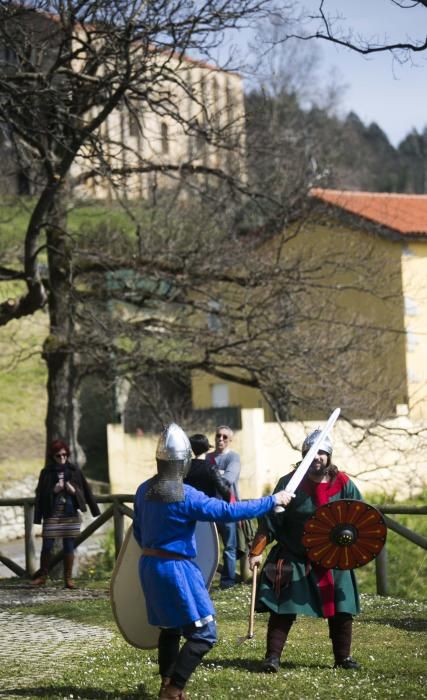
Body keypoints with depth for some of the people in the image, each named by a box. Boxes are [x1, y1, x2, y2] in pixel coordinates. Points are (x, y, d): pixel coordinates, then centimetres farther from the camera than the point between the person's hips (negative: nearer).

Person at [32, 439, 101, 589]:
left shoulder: (75, 471, 3)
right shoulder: (46, 473, 1)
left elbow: (85, 491, 5)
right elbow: (40, 495, 1)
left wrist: (74, 491, -12)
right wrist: (53, 491, -14)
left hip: (71, 515, 0)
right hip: (51, 515, 0)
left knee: (69, 547, 3)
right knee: (47, 547, 0)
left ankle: (68, 578, 11)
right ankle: (42, 576, 15)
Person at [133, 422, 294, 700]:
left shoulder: (144, 490, 2)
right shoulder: (185, 496, -21)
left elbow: (138, 530, 14)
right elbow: (229, 511, -21)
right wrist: (273, 500, -13)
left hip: (150, 565, 8)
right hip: (177, 569, -8)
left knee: (170, 628, 23)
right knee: (203, 634, -1)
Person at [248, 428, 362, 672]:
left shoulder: (343, 483, -4)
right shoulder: (291, 483, -10)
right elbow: (270, 520, -8)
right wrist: (257, 551, -13)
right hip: (293, 559, -3)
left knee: (341, 610, 8)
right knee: (283, 608, -9)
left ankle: (343, 657, 22)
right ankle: (273, 656, -4)